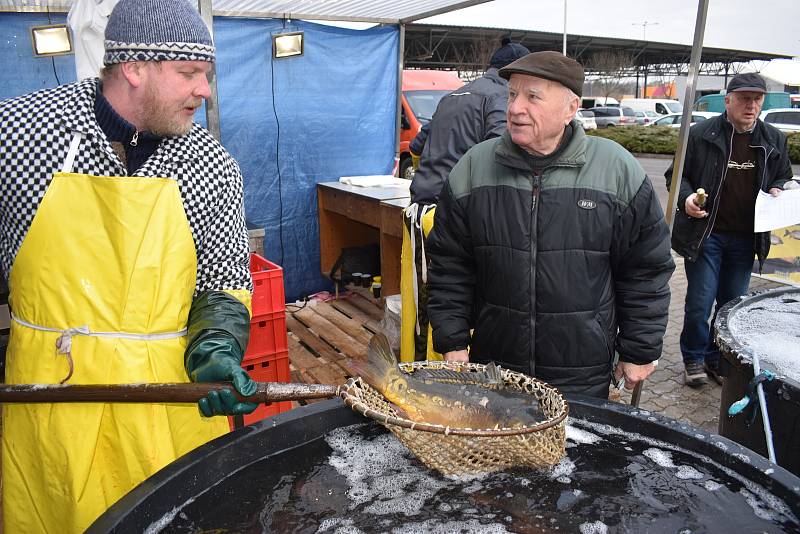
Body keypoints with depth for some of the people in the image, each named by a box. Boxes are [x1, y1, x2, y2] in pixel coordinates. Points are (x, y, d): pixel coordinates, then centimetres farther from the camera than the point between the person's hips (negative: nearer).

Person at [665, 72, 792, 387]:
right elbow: (676, 175, 1)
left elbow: (783, 176, 22)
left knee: (732, 305, 12)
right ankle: (694, 358, 22)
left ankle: (717, 359, 30)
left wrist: (777, 190, 0)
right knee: (700, 304, -1)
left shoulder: (774, 140, 7)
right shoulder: (701, 134, -6)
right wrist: (686, 197, -18)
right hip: (705, 234, -4)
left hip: (746, 238, 4)